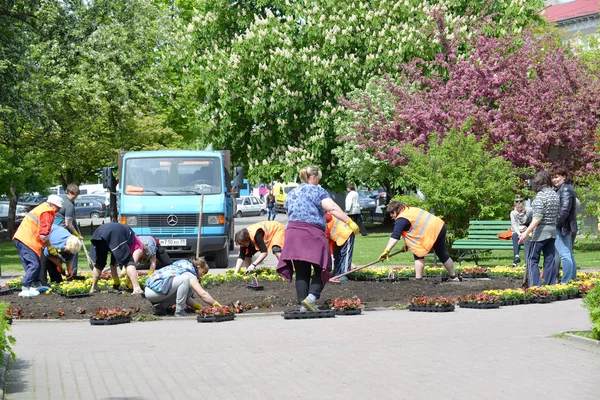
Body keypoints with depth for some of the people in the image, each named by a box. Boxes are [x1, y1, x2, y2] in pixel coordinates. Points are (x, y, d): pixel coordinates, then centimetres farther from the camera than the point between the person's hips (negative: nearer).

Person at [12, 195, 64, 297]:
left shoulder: (42, 208, 23)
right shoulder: (48, 213, -10)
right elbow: (44, 234, -17)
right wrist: (50, 248, -5)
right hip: (27, 240, -10)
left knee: (35, 264, 19)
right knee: (34, 265, -11)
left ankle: (37, 285, 30)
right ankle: (25, 290, -15)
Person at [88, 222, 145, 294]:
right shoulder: (139, 246, 24)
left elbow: (114, 263, 43)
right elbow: (131, 261, 10)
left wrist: (116, 283, 45)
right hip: (115, 233, -7)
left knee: (98, 263, 25)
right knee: (128, 262, -2)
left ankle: (93, 288, 28)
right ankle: (137, 288, -17)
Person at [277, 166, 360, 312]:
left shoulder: (291, 194, 20)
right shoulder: (316, 191, -1)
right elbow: (332, 208, -13)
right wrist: (349, 222, -16)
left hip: (292, 232, 6)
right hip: (312, 234, -6)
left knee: (302, 272, 6)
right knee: (321, 269, 2)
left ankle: (303, 304, 2)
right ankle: (311, 297, -16)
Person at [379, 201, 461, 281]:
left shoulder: (401, 219, -9)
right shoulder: (410, 210, 20)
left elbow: (395, 236, -20)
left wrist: (387, 251, -24)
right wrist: (407, 243, 18)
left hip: (432, 230, -10)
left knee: (418, 254, -1)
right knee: (442, 254, 24)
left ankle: (418, 279, -5)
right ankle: (453, 276, 36)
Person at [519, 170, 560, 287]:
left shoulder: (540, 195, -16)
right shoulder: (555, 195, 7)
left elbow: (538, 217, -21)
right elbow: (558, 215, 11)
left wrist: (526, 233, -21)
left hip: (541, 231, -7)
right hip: (552, 231, 7)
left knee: (532, 259, -1)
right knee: (549, 259, 10)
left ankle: (535, 285, -7)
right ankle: (551, 285, 11)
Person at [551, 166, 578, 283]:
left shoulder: (565, 189, -14)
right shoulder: (560, 190, 18)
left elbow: (564, 210, -22)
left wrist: (555, 223, -17)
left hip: (562, 228, -11)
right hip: (569, 228, 11)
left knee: (565, 254, -10)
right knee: (569, 254, 14)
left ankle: (566, 282, -11)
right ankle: (573, 280, 20)